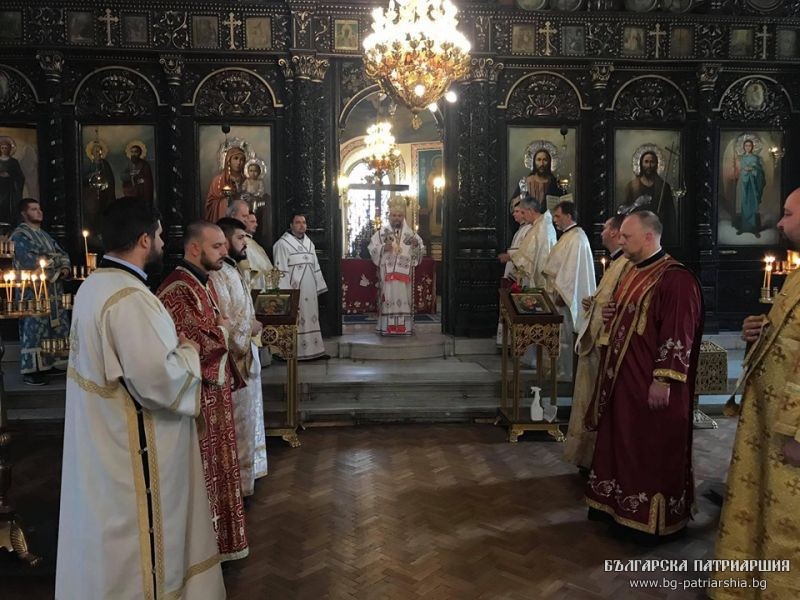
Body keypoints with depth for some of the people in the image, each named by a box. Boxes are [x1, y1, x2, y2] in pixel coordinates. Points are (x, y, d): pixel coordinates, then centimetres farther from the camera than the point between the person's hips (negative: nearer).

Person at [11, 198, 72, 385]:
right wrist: (55, 259, -8)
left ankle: (47, 363, 20)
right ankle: (30, 370, -5)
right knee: (35, 329, -9)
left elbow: (63, 254, 16)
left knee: (55, 327, 10)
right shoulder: (19, 235, -4)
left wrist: (66, 268, -5)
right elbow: (31, 261, -18)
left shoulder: (45, 235, 22)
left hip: (53, 288, 8)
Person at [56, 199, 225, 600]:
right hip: (133, 448, -10)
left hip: (103, 439, 10)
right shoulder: (129, 298, -26)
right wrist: (188, 349, -12)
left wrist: (170, 342, 8)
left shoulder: (94, 285, 6)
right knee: (138, 531, 8)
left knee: (115, 525, 24)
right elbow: (158, 381, -30)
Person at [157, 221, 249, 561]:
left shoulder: (205, 283, 9)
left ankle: (218, 539, 38)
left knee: (217, 467, 21)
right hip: (197, 397, -10)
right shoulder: (176, 291, -22)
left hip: (216, 391, 10)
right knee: (201, 473, 5)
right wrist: (222, 331, -13)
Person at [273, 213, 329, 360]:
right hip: (294, 290, -7)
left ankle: (314, 350, 16)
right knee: (295, 321, -4)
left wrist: (318, 287, 13)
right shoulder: (283, 243, -8)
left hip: (309, 290, 7)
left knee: (311, 319, 10)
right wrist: (285, 293, -18)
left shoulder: (309, 242, 15)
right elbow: (281, 270, -13)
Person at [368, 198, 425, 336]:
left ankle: (404, 327, 5)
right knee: (388, 298, -4)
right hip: (387, 274, -1)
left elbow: (421, 252, 7)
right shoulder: (381, 233, 5)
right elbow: (372, 250, 2)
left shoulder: (411, 234, 9)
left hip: (404, 275, 1)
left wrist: (416, 245, -13)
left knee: (404, 297, 0)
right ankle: (387, 327, 0)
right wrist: (383, 248, -15)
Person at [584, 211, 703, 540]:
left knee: (651, 450, 3)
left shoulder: (675, 279, -17)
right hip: (622, 378, 9)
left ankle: (650, 516, 17)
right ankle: (620, 504, 31)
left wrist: (663, 380, -22)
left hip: (650, 384, -9)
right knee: (621, 444, 17)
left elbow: (679, 336, -20)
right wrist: (610, 318, 3)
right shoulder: (631, 274, 12)